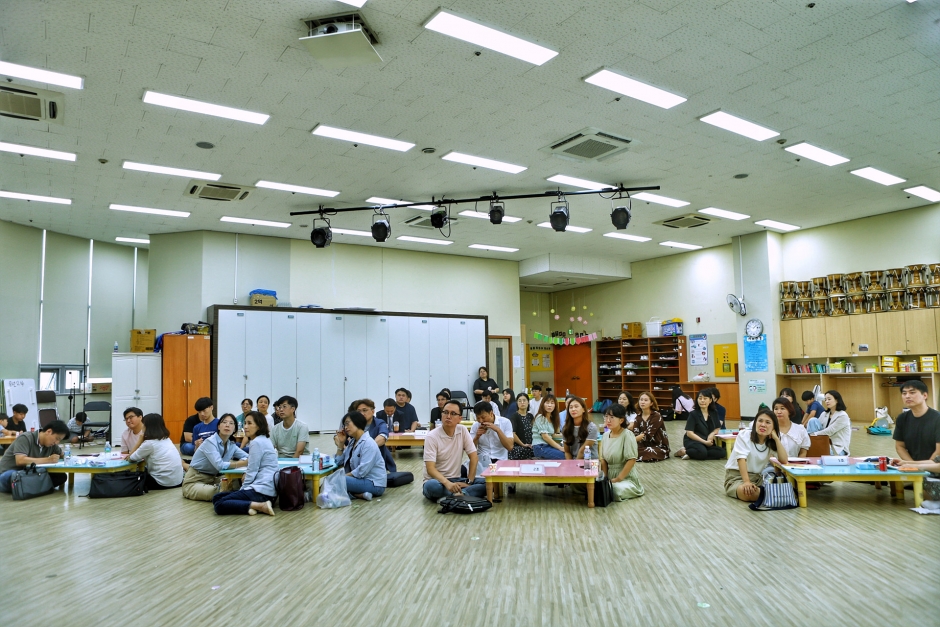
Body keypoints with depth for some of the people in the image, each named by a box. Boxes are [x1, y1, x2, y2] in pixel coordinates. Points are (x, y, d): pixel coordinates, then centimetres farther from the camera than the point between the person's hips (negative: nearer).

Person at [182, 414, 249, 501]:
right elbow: (220, 465, -33)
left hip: (213, 479, 7)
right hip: (194, 481, -7)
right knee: (213, 492, -35)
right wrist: (243, 463, -29)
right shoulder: (210, 442, -21)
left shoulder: (232, 445, 1)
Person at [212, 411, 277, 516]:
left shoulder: (257, 442, -11)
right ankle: (253, 504, -4)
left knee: (219, 505, -17)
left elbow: (252, 472, -12)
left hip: (261, 490, -10)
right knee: (216, 498, 12)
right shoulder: (263, 440, 20)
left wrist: (242, 490, 0)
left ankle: (260, 506, -21)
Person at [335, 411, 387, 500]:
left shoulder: (368, 443, -17)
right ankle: (361, 494, -9)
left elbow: (362, 471, -23)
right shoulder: (352, 441, 12)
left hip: (374, 483, -10)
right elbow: (339, 461, 15)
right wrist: (341, 443, 5)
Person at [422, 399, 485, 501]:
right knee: (431, 486, -39)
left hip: (456, 480, 4)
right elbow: (430, 469, -21)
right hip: (437, 480, -4)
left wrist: (469, 482, -9)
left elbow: (473, 456, 1)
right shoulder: (432, 437, -13)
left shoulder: (463, 430, -1)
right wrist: (447, 483, -37)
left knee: (486, 482, -19)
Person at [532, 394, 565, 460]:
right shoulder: (540, 417, -8)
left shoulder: (552, 418, 17)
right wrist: (560, 448, -15)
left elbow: (552, 435, 11)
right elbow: (545, 436, -14)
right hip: (540, 447, -8)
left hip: (548, 446, 8)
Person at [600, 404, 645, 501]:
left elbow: (632, 460, -17)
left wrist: (618, 479, -16)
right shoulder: (606, 435, 6)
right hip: (610, 476, 5)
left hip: (626, 477, -5)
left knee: (616, 491, -33)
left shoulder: (627, 435, -14)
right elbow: (603, 459, 9)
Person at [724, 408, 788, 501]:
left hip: (758, 477, 4)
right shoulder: (744, 435, -11)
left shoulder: (771, 442, 5)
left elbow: (784, 461, -10)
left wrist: (776, 438, -11)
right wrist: (747, 482, -33)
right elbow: (741, 459, -22)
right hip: (736, 476, -4)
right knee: (748, 492, -37)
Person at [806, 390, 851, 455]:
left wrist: (814, 434, -16)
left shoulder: (843, 416, -11)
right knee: (813, 420, -15)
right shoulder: (824, 414, 9)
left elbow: (829, 431, -18)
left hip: (838, 448, -6)